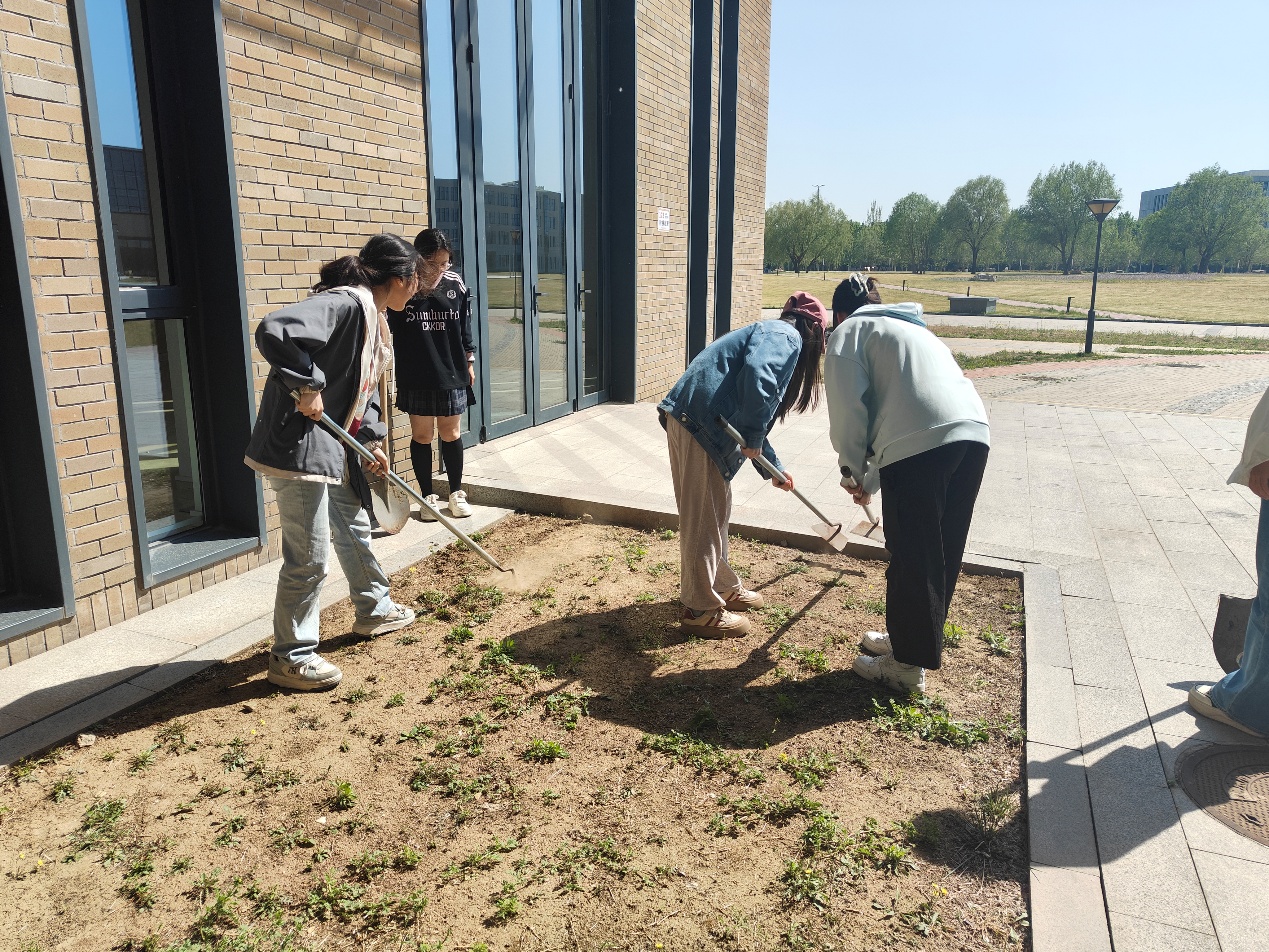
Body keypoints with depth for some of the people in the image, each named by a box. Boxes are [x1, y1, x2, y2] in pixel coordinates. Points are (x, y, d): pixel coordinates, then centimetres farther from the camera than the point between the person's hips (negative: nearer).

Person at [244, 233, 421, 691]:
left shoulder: (373, 316, 12)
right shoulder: (344, 303, -21)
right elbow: (274, 332, -35)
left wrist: (371, 441, 14)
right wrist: (308, 386, -25)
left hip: (335, 445, 11)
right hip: (299, 444, -10)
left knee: (354, 527, 25)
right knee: (309, 557, -2)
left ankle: (374, 609, 46)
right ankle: (291, 657, 14)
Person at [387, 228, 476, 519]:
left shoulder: (455, 284, 1)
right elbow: (388, 326, -2)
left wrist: (469, 361, 11)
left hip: (452, 374, 2)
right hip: (416, 378, -2)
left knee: (451, 434, 9)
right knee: (421, 435, 7)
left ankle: (456, 493, 23)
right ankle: (428, 496, 20)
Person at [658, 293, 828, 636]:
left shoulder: (773, 334, 29)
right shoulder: (787, 336, -2)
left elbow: (757, 416, 34)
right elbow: (756, 375, -24)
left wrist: (774, 466, 40)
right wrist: (753, 437, -15)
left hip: (693, 420, 10)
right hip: (700, 424, -10)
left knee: (715, 510, 21)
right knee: (703, 517, -1)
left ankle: (723, 587, 36)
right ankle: (701, 608, 11)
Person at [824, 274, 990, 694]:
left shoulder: (850, 331, 14)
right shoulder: (914, 328, 36)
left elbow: (848, 407, -1)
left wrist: (852, 470, 13)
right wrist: (871, 480, 39)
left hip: (921, 443, -8)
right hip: (974, 434, 8)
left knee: (912, 557, 3)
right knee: (942, 554, 17)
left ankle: (906, 665, 15)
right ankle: (911, 640, 34)